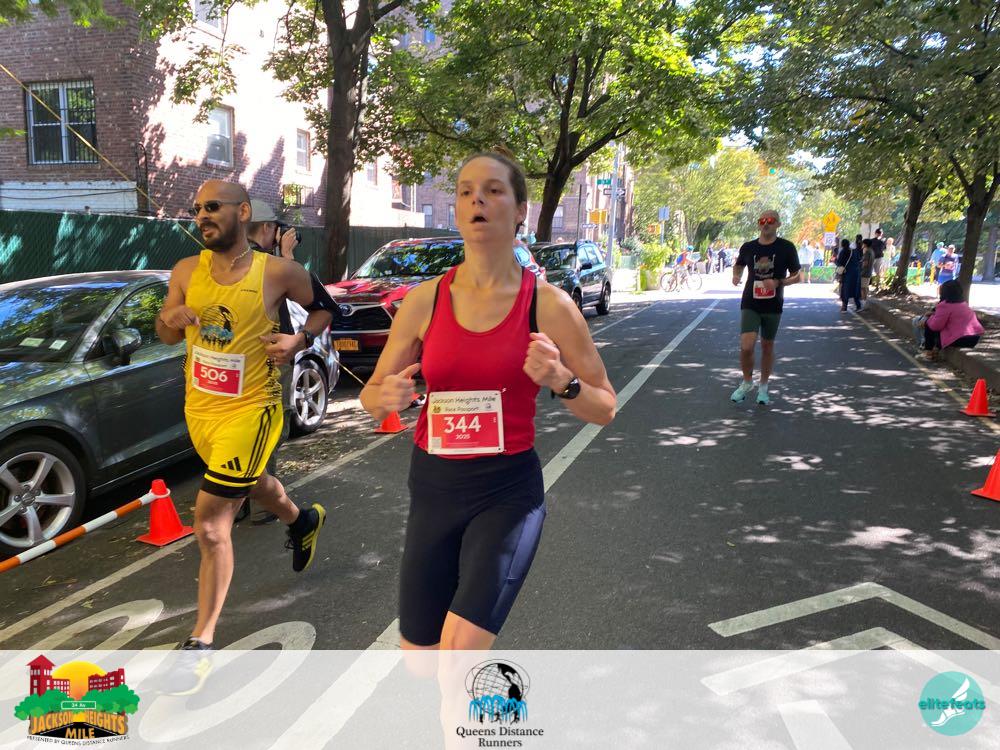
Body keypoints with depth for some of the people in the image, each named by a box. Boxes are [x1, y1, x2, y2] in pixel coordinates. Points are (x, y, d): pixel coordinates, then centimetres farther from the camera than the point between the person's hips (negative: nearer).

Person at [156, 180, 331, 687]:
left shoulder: (277, 273, -12)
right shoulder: (186, 272, 0)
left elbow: (325, 307, 4)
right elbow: (167, 336, 11)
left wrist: (301, 339, -15)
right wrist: (169, 320, -13)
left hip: (250, 410, -6)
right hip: (198, 408, 6)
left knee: (211, 525, -9)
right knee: (252, 483, 29)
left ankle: (202, 641, 6)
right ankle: (303, 521, 62)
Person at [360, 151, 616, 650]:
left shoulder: (548, 305, -8)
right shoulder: (425, 300, -2)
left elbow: (604, 409, 0)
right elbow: (371, 395, 7)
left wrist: (561, 381, -21)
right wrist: (386, 397, -17)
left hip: (508, 494, -3)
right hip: (433, 487, 3)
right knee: (419, 658, 15)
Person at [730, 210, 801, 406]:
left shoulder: (786, 247, -4)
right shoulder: (748, 247, 2)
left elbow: (796, 276, 0)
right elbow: (738, 265, 21)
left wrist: (778, 282, -19)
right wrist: (736, 276, -1)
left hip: (773, 307, 0)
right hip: (750, 305, 0)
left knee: (767, 346, 11)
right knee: (746, 346, -13)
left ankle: (763, 387, 28)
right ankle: (747, 382, 13)